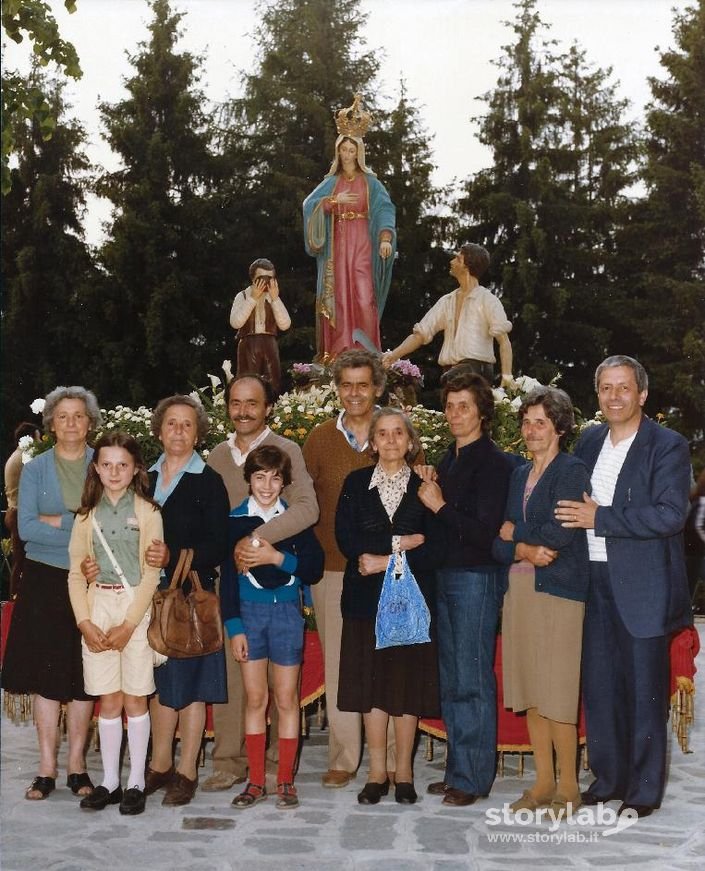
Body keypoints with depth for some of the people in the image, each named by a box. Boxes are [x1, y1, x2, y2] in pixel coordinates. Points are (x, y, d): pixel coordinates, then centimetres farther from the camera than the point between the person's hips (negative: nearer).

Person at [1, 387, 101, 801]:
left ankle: (77, 764, 13)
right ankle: (47, 767, 10)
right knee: (46, 673, 1)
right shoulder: (34, 470, 5)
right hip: (45, 580, 0)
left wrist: (57, 521, -11)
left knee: (84, 676, 3)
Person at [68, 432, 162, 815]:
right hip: (98, 608, 3)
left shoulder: (147, 512, -2)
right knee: (108, 700, 6)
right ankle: (109, 781, 15)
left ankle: (135, 783, 11)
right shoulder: (87, 514, 8)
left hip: (136, 608, -3)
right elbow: (77, 573, 6)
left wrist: (128, 625, -11)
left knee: (134, 698, 1)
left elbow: (151, 573, -5)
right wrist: (85, 622, -5)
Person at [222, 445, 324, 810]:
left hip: (287, 611, 0)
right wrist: (234, 627, -4)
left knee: (286, 699, 3)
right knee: (255, 698, 5)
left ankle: (285, 781, 13)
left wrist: (277, 557, -16)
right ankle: (256, 781, 15)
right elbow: (227, 577, 1)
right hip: (249, 612, 0)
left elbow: (314, 570, -4)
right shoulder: (235, 520, 2)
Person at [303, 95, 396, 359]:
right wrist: (334, 200, -15)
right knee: (338, 298, -3)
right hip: (336, 245, 2)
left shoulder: (370, 182, 6)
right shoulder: (331, 182, 13)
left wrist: (385, 238, -23)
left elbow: (385, 209, -7)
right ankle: (338, 352, -2)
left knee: (363, 297, -12)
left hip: (361, 245, -2)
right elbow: (309, 204, 0)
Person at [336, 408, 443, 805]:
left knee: (408, 682, 1)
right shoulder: (356, 483, 8)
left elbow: (436, 549, -5)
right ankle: (378, 772, 12)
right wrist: (400, 544, -12)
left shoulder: (423, 486, 5)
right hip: (366, 596, 1)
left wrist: (385, 560, -13)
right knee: (372, 683, 3)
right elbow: (346, 538, -4)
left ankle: (404, 772, 12)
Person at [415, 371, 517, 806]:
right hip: (445, 576, 8)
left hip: (477, 579, -8)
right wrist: (428, 489, 0)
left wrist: (440, 505, -13)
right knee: (451, 680, 14)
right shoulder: (448, 461, 13)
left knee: (472, 680, -2)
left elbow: (486, 533, -17)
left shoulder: (495, 463, -11)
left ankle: (473, 777, 8)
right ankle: (458, 770, 24)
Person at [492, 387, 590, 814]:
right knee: (530, 692, 9)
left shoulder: (573, 471, -4)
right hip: (519, 589, 7)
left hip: (558, 590, -7)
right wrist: (524, 549, -10)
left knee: (557, 695, -5)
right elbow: (499, 543, 10)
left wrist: (515, 536, -1)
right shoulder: (520, 474, 17)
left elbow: (560, 533, -15)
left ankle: (568, 788, 6)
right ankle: (544, 782, 19)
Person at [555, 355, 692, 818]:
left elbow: (670, 515, -18)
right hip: (593, 582, 6)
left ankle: (644, 790, 15)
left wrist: (599, 518, -18)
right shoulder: (589, 441, 12)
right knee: (599, 685, 12)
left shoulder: (668, 446, -7)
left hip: (641, 585, -6)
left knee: (644, 689, 3)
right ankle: (608, 778, 26)